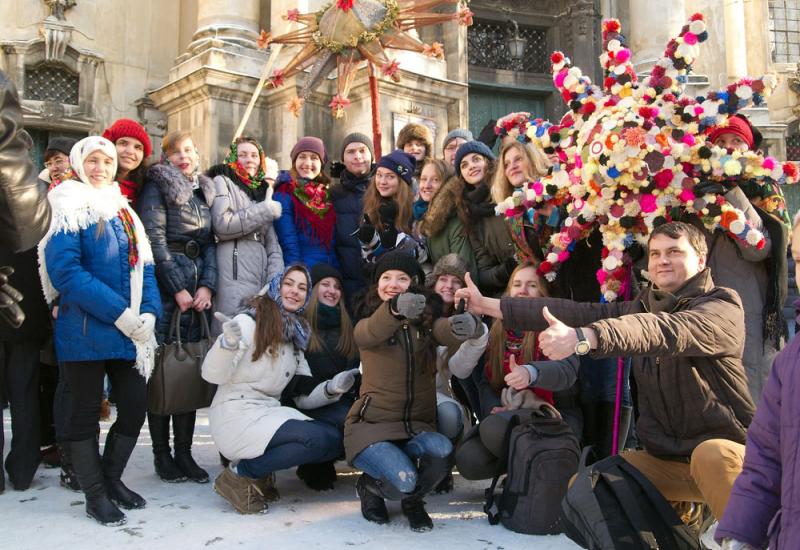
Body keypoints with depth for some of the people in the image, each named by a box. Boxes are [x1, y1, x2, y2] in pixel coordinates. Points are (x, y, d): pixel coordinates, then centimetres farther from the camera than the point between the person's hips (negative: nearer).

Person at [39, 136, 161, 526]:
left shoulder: (123, 211, 17)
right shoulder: (68, 209, -4)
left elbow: (144, 268, 14)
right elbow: (65, 271, -16)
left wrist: (148, 313, -5)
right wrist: (120, 314, -19)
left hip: (130, 331, 6)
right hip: (85, 330, -6)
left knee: (135, 407, 8)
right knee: (85, 411, 4)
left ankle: (111, 478, 27)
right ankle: (95, 496, 15)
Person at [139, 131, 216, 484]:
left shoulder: (204, 191, 19)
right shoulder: (158, 187, 3)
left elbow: (210, 242, 12)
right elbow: (155, 240, -7)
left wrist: (207, 285, -3)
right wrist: (178, 289, -12)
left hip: (198, 286, 5)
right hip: (165, 284, -5)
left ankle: (184, 452, 12)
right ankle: (162, 454, 7)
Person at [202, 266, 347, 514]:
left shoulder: (296, 336, 15)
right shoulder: (249, 322, -6)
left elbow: (304, 397, 13)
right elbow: (212, 375, -16)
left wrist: (332, 389, -7)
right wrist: (228, 343, -35)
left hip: (270, 415, 7)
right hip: (236, 417, -7)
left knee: (335, 440, -14)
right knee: (318, 439, -26)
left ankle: (261, 470, 1)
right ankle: (240, 475, -9)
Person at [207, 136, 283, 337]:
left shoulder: (263, 189, 24)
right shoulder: (222, 182, 8)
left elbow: (272, 241, 16)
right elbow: (222, 225, -9)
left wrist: (276, 281, 1)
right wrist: (266, 210, -3)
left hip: (262, 278, 5)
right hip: (233, 279, -5)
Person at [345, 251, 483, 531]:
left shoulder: (427, 321, 5)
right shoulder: (366, 324, 1)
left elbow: (448, 331, -19)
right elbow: (368, 334, -26)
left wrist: (468, 325, -46)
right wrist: (395, 308, -50)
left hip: (417, 426, 2)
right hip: (371, 424, -2)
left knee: (443, 451, -31)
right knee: (404, 480, -29)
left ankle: (412, 499, 2)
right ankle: (370, 486, 8)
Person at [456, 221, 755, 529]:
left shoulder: (723, 306, -11)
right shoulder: (644, 307, 10)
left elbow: (666, 330, -32)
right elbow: (579, 313, -1)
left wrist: (582, 338, -47)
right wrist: (490, 305, -9)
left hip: (723, 449, -6)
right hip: (662, 458, 6)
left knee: (713, 456, -37)